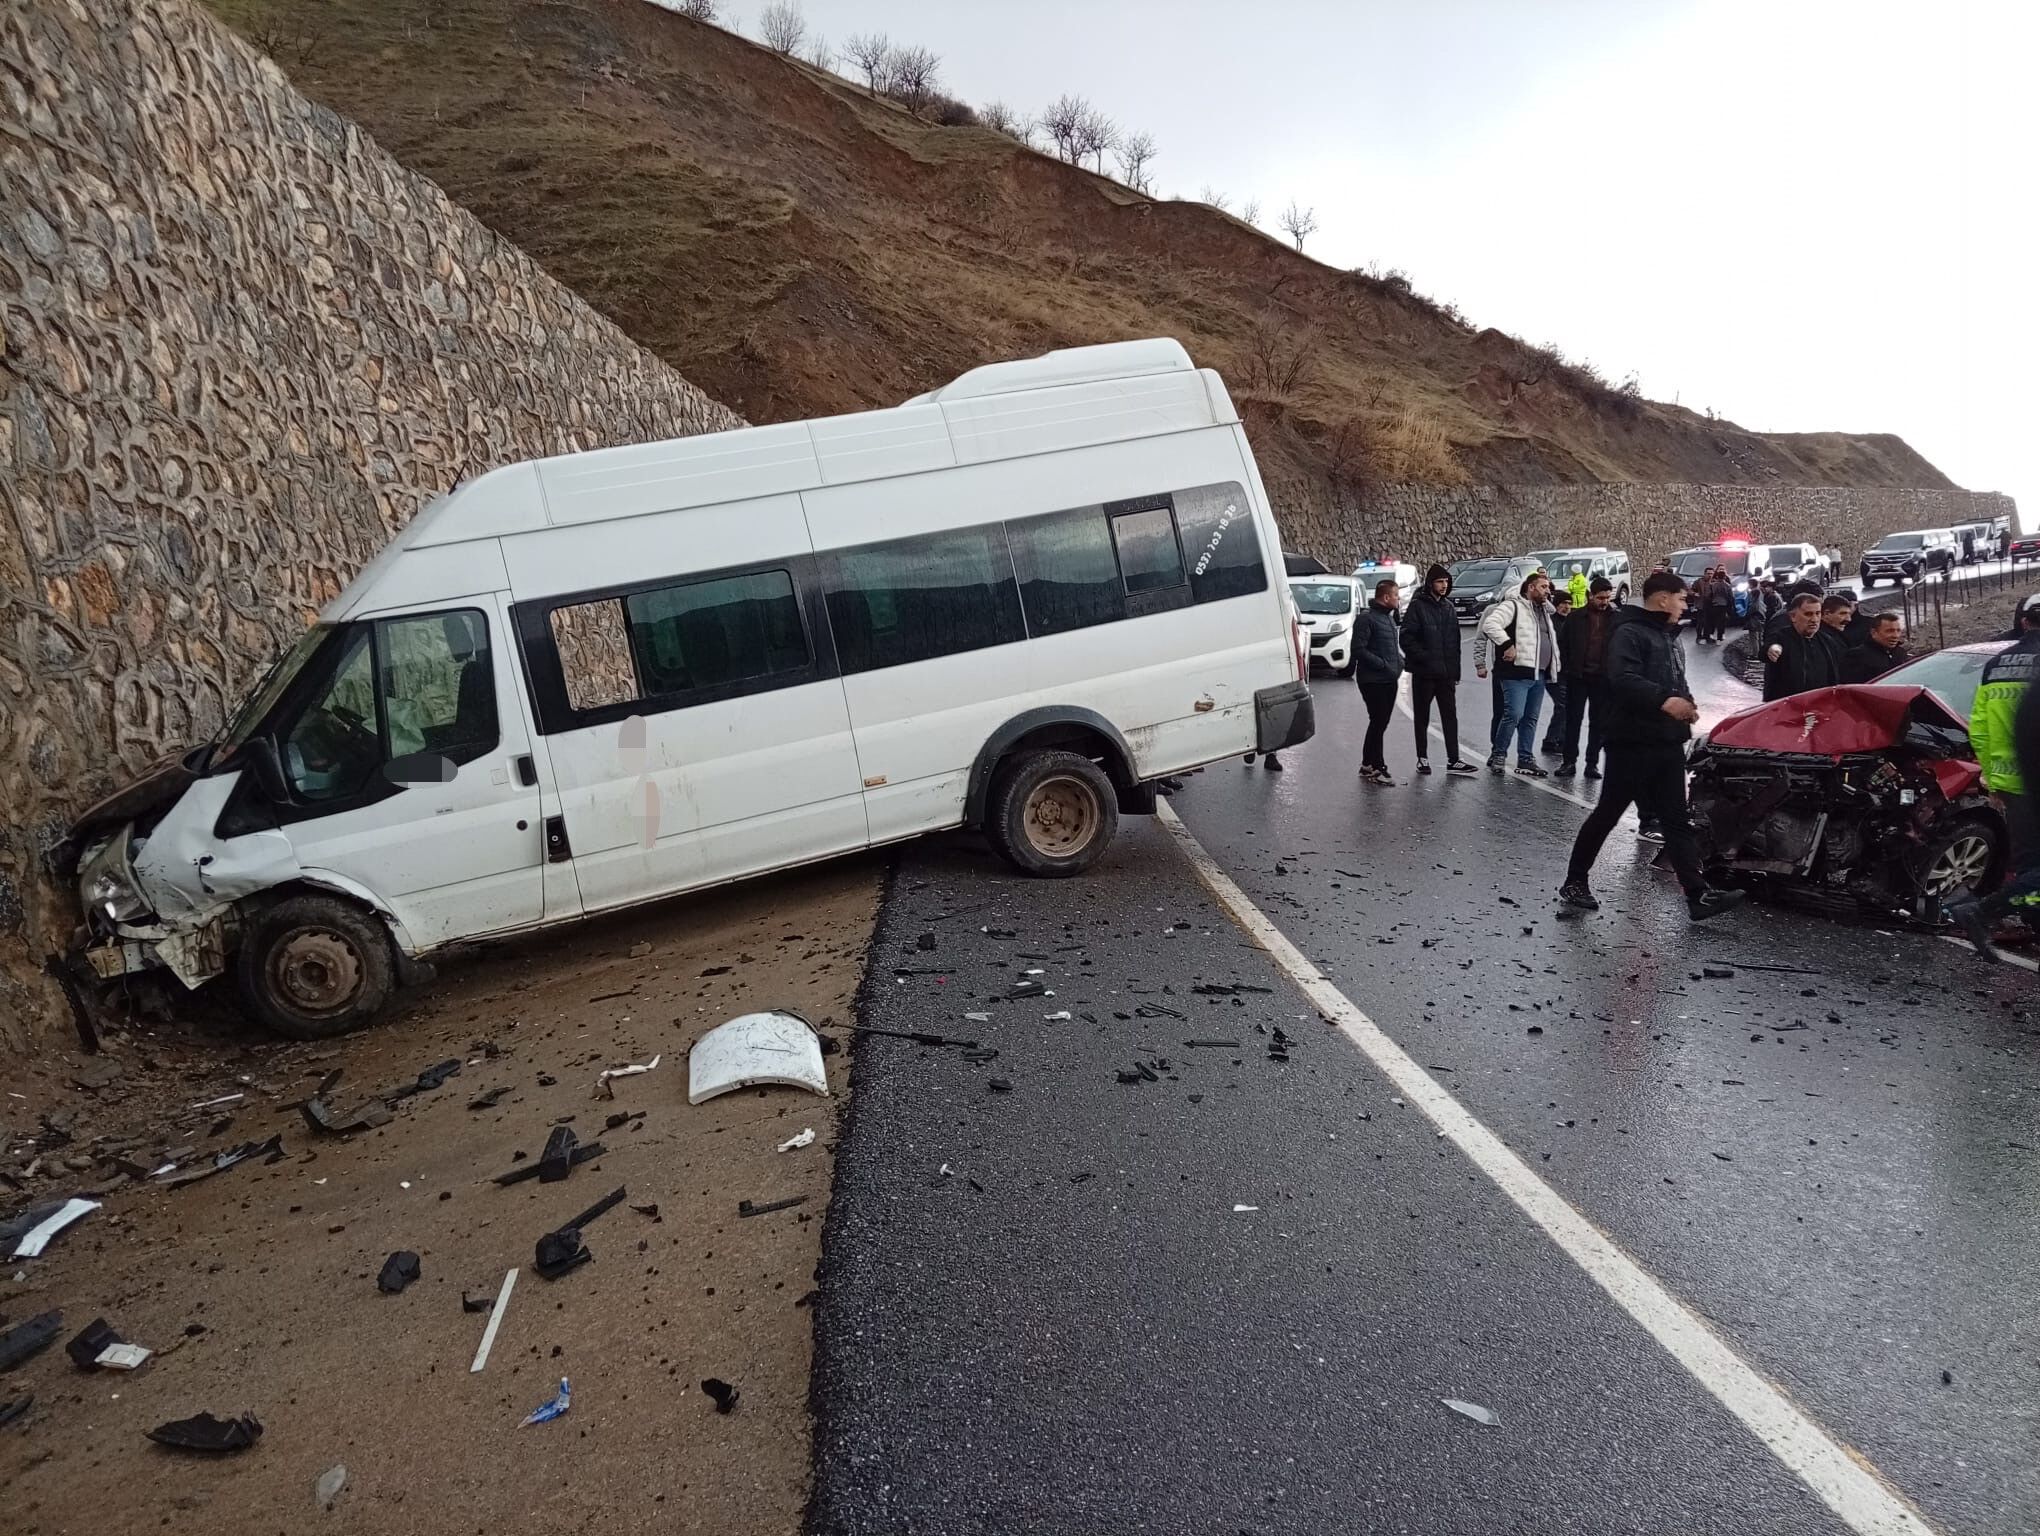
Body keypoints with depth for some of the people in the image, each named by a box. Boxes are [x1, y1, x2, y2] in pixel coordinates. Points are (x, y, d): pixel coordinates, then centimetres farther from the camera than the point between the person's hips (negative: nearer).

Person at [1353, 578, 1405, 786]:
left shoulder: (1389, 617, 16)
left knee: (1380, 723, 13)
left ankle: (1368, 765, 22)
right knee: (1378, 723, -7)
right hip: (1373, 680, -9)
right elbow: (1358, 650, -19)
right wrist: (1383, 664, -20)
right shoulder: (1367, 618, -13)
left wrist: (1398, 662, 11)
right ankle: (1376, 768, -1)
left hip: (1389, 680, 9)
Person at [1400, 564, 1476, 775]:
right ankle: (1422, 758, 16)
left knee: (1450, 716, 2)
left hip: (1446, 672, 5)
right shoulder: (1418, 606, -6)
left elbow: (1455, 642, 14)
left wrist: (1455, 670, 10)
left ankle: (1453, 760, 4)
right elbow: (1407, 638, -10)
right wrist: (1424, 657, -19)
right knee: (1422, 717, 6)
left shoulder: (1449, 607, 12)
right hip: (1423, 672, -5)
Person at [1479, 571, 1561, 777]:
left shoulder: (1544, 610, 22)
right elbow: (1490, 624, -21)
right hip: (1518, 672, -9)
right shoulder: (1513, 606, -6)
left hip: (1539, 674, 9)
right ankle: (1498, 755, 2)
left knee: (1531, 718, 10)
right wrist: (1507, 645, -24)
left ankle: (1526, 760, 16)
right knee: (1513, 715, -13)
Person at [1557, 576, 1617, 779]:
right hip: (1578, 676, 0)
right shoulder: (1577, 616, 1)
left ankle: (1592, 762, 14)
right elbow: (1562, 642, 6)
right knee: (1573, 720, 4)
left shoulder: (1616, 618, 0)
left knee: (1599, 723, 6)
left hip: (1603, 678, 0)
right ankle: (1569, 761, 10)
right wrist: (1566, 668, 0)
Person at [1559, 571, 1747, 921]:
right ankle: (1574, 882, 12)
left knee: (1676, 820, 6)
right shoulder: (1629, 633, -10)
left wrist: (1685, 703, 8)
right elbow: (1622, 679, -26)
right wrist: (1663, 700, -36)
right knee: (1607, 814, 0)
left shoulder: (1669, 636, 20)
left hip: (1669, 744, 9)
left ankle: (1699, 895, 5)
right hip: (1633, 743, -9)